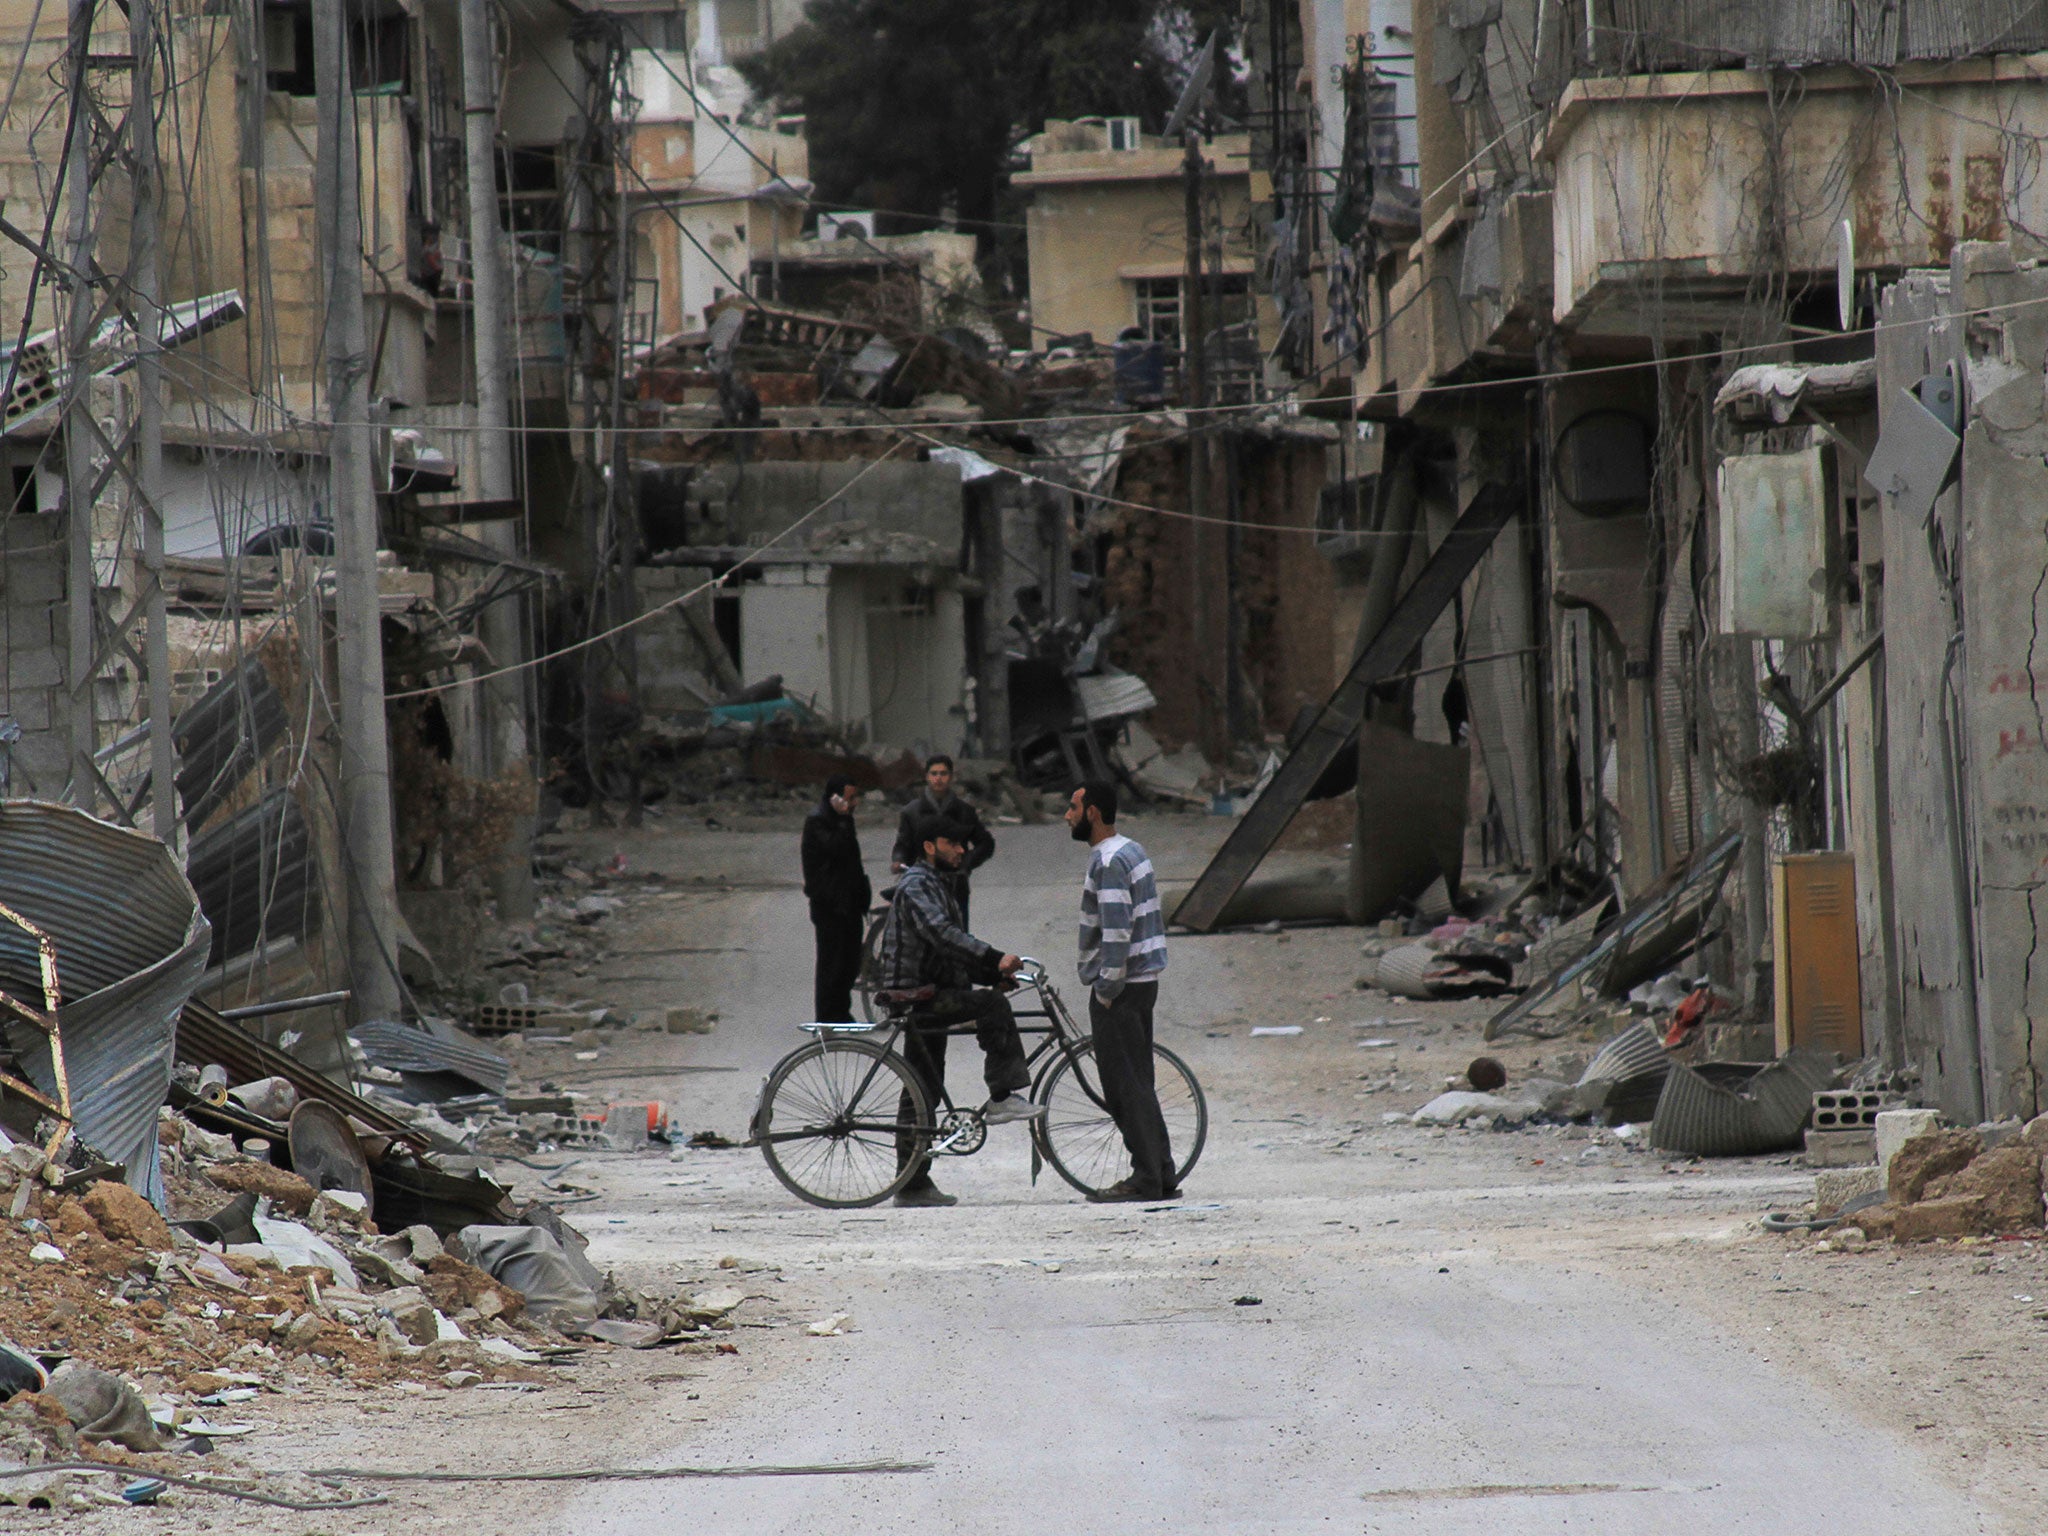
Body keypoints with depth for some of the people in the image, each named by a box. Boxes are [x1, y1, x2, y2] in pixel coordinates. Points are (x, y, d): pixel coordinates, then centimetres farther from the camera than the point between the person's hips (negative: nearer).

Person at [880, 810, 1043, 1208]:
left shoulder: (935, 884, 21)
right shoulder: (917, 884, -12)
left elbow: (952, 942, 23)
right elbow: (942, 933, -28)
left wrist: (991, 972, 9)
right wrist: (994, 959, -34)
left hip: (928, 998, 11)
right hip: (916, 995, -11)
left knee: (924, 1091, 9)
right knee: (992, 1005, -25)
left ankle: (913, 1184, 10)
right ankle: (1002, 1097, -26)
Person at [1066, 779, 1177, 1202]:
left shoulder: (1108, 862, -16)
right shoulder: (1132, 850, 16)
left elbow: (1116, 929, -22)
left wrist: (1107, 989, -19)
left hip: (1118, 985, -10)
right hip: (1144, 978, 10)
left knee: (1124, 1083, -6)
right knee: (1138, 1082, 13)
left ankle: (1147, 1179, -6)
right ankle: (1162, 1177, 14)